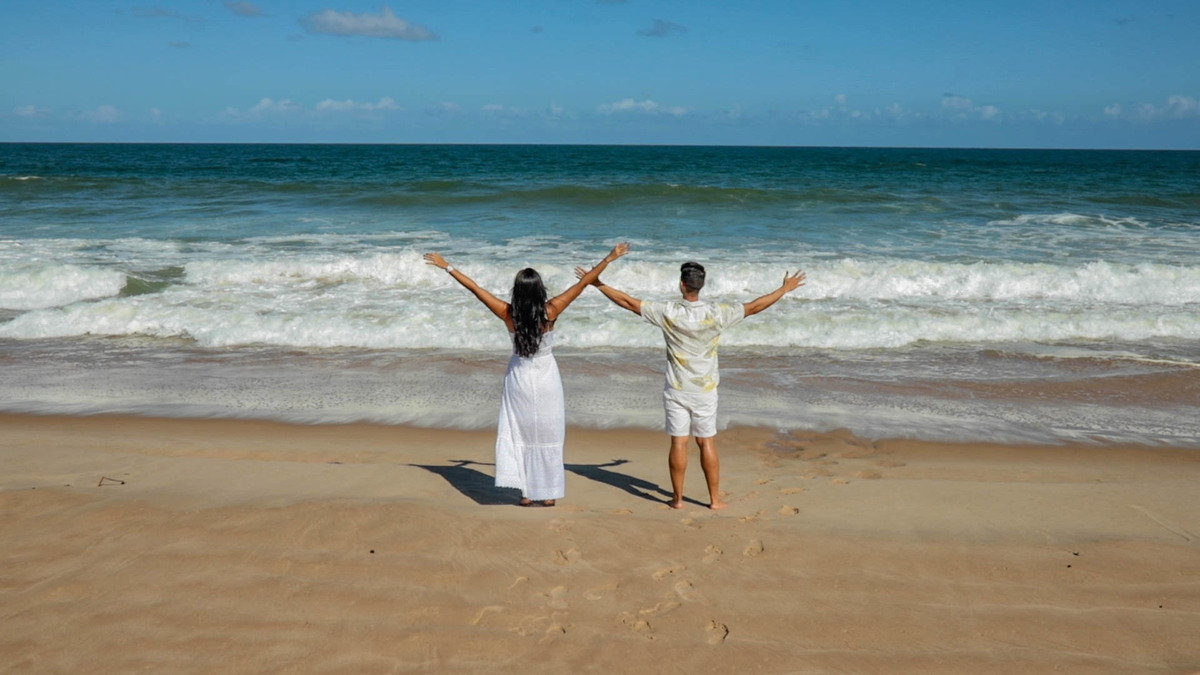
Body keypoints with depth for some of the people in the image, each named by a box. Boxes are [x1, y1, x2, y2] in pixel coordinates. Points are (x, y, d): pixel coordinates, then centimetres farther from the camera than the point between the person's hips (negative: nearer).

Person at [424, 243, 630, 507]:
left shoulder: (508, 314, -14)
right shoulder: (550, 311, -17)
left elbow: (474, 287, -7)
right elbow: (583, 283, -11)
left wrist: (447, 267, 2)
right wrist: (609, 258, -4)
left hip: (518, 377, 1)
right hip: (546, 378, -1)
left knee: (520, 434, 12)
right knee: (546, 436, 9)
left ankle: (526, 493, 12)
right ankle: (548, 494, 16)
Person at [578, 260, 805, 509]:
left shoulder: (669, 312, -12)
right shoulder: (716, 314, -10)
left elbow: (628, 302, -7)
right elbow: (754, 307, 1)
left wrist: (597, 283, 3)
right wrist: (784, 289, 14)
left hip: (676, 390, -1)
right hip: (705, 390, 1)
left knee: (679, 443, 4)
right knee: (707, 443, 9)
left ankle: (678, 498, 12)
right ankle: (715, 498, 14)